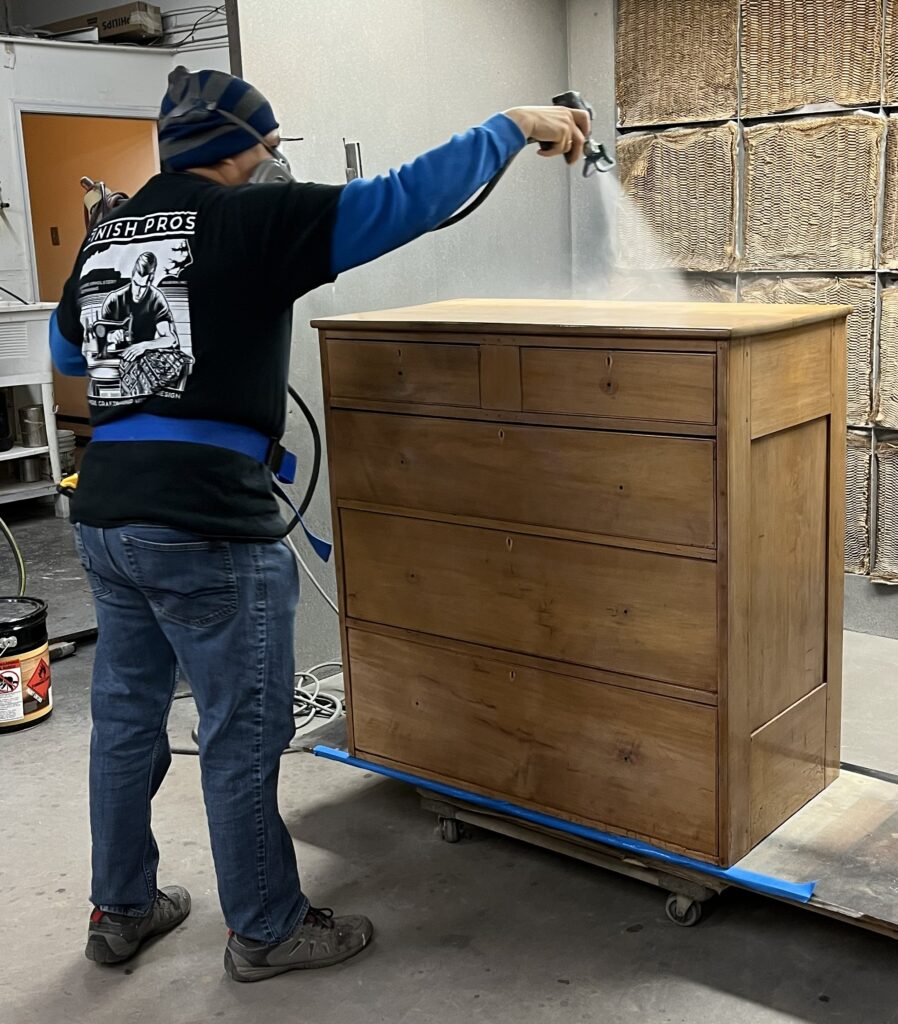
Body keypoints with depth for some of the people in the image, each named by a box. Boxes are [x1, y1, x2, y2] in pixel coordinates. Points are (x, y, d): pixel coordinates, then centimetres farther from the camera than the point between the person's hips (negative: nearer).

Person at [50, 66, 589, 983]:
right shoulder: (252, 219, -8)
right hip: (207, 526, -8)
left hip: (103, 514, 8)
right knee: (243, 736, 7)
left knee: (125, 717, 19)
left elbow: (65, 351, 29)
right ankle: (265, 931, 24)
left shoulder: (105, 234, 13)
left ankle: (120, 911, 35)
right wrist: (515, 126, 1)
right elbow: (406, 199, -10)